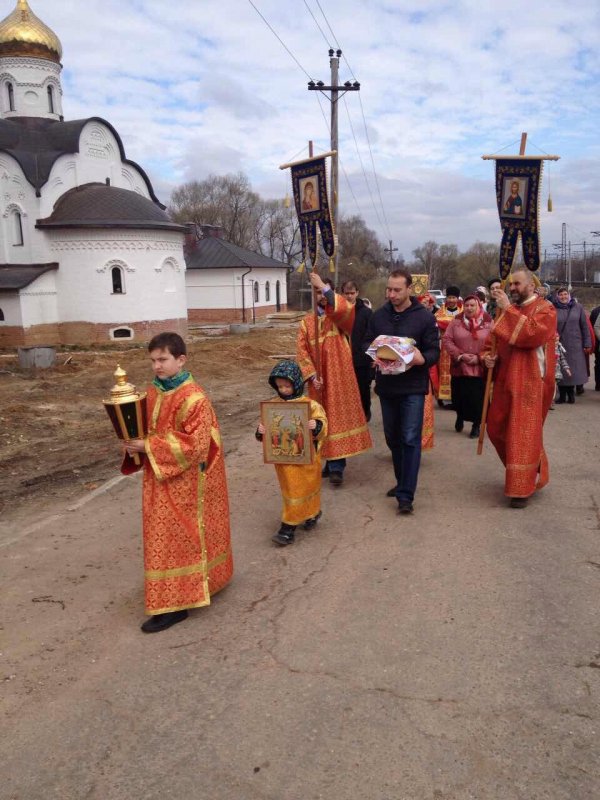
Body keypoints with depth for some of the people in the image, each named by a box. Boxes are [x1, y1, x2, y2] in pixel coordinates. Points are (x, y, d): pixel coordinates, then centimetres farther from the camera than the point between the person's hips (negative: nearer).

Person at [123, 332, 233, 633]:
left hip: (184, 481, -8)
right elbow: (147, 429, 16)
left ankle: (173, 604, 11)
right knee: (168, 536, 18)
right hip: (160, 478, 8)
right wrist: (135, 442, -8)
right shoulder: (153, 392, 5)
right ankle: (189, 587, 36)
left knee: (175, 539, 0)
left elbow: (194, 444, -24)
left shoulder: (193, 398, -20)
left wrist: (149, 447, -24)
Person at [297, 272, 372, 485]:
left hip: (340, 378, -3)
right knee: (324, 419, 7)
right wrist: (311, 375, -13)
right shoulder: (307, 322, 9)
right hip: (319, 380, 3)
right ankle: (333, 463, 18)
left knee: (339, 417, -5)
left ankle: (336, 466, -2)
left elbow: (344, 309, -25)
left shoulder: (340, 318, 1)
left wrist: (325, 287, -24)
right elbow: (302, 351, 0)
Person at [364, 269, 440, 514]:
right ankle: (402, 481, 33)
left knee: (411, 439, -7)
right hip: (386, 385, 4)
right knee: (392, 437, 15)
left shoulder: (424, 317, -6)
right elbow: (367, 344, 11)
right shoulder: (378, 316, 5)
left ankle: (406, 495, -4)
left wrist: (420, 359, -27)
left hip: (413, 387, -4)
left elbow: (434, 351, -5)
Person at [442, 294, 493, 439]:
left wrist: (479, 357, -14)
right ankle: (460, 417, 39)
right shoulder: (456, 321, 2)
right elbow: (446, 340, -2)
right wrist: (460, 355, -12)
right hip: (459, 367, 1)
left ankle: (476, 425, 20)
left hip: (479, 368, -1)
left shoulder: (488, 322, -1)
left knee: (477, 398, 1)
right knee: (458, 396, 10)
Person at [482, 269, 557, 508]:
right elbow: (493, 338, 18)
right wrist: (487, 355, -4)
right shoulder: (507, 309, 13)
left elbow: (534, 334, -25)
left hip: (530, 382, -7)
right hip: (505, 380, 7)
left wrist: (509, 309, -23)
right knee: (496, 429, 12)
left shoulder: (545, 309, -6)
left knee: (524, 434, -5)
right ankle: (529, 471, 34)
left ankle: (522, 488, 7)